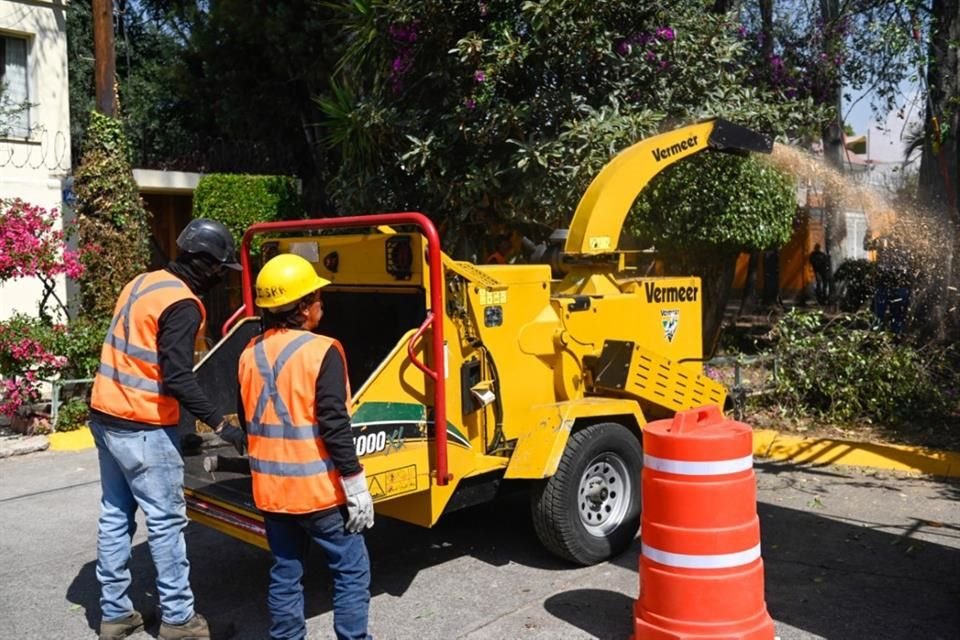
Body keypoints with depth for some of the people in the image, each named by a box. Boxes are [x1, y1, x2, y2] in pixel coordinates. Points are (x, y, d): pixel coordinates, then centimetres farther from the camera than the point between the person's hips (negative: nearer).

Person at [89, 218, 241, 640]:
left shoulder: (142, 282, 10)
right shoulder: (183, 305, -17)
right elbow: (177, 378, -23)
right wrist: (216, 420, -19)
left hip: (106, 415, 9)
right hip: (143, 428, -9)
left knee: (115, 516, 15)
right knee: (166, 521, 2)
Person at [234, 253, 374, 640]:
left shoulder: (249, 355, 5)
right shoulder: (321, 352, -16)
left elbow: (248, 423, 13)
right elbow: (334, 426, -19)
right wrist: (356, 486, -12)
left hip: (271, 489, 6)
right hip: (319, 489, -6)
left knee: (284, 574, 16)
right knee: (351, 571, 8)